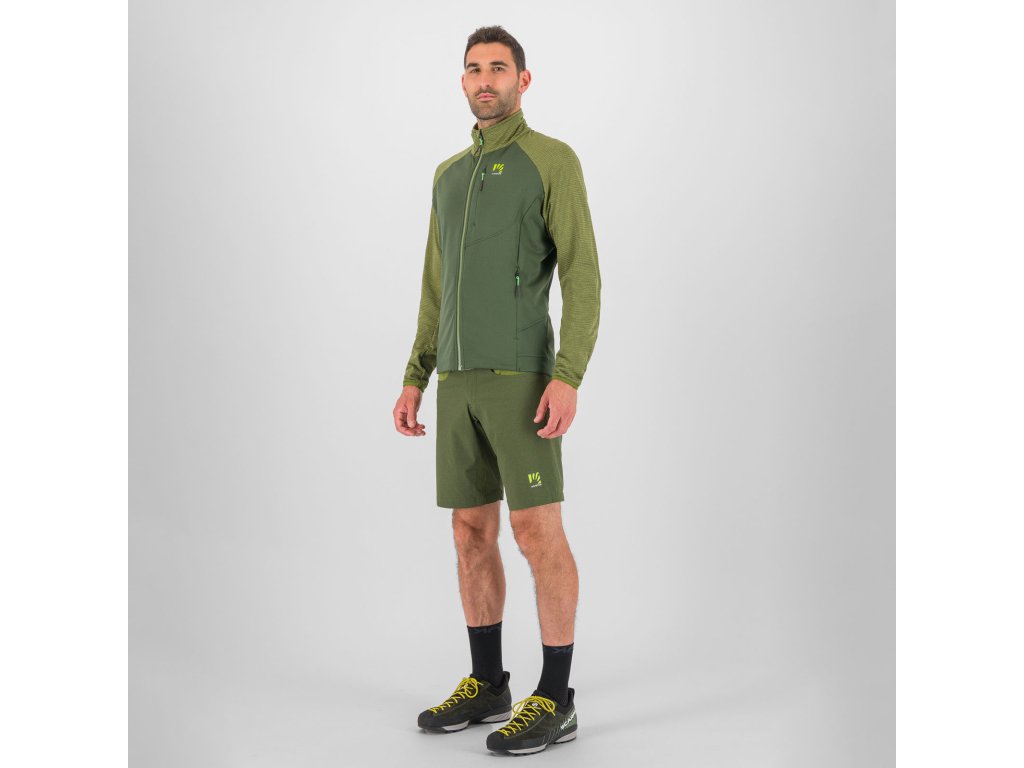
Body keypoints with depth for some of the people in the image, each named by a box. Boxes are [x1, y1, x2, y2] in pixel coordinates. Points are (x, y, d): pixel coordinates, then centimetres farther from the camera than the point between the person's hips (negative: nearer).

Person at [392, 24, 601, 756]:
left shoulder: (555, 159, -3)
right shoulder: (451, 174, 19)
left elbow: (583, 278, -10)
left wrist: (569, 377, -21)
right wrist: (415, 381, 14)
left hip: (523, 376, -7)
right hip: (463, 381, 7)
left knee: (539, 532, -7)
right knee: (472, 532, 8)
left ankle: (553, 699, 0)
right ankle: (487, 684, 18)